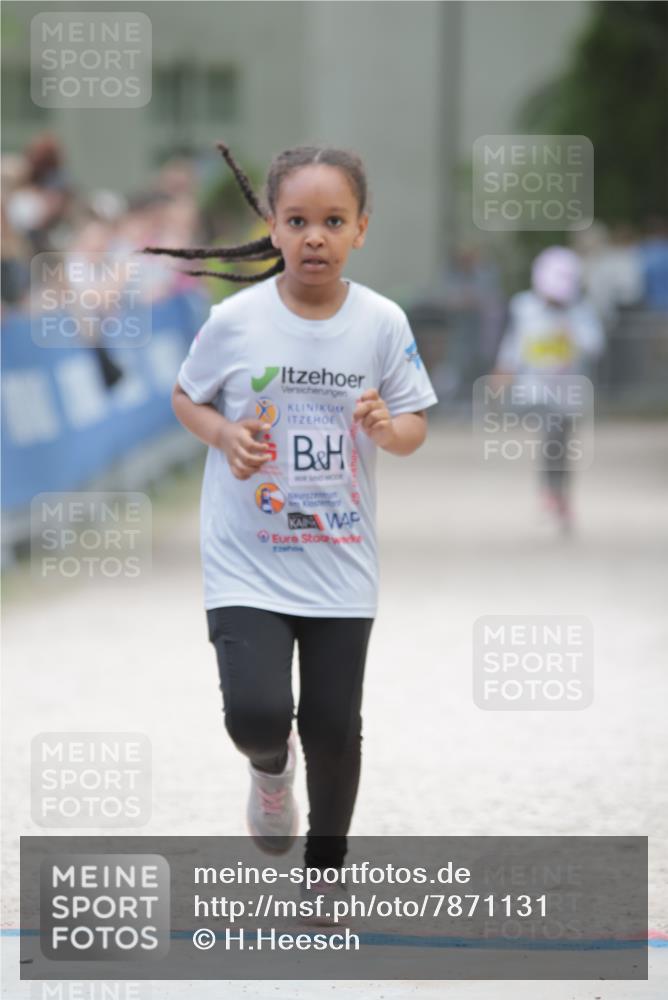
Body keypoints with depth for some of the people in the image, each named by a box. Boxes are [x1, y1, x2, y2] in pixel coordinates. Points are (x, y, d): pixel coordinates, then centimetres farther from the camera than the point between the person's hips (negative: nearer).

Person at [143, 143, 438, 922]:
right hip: (247, 562, -2)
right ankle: (269, 768, 21)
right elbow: (186, 398, 6)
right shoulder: (235, 321, -11)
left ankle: (326, 866, 32)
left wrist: (388, 426, -20)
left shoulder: (382, 323, -7)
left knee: (334, 726, 9)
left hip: (341, 563, 2)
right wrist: (224, 435, -14)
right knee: (257, 712, -17)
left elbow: (414, 431, 3)